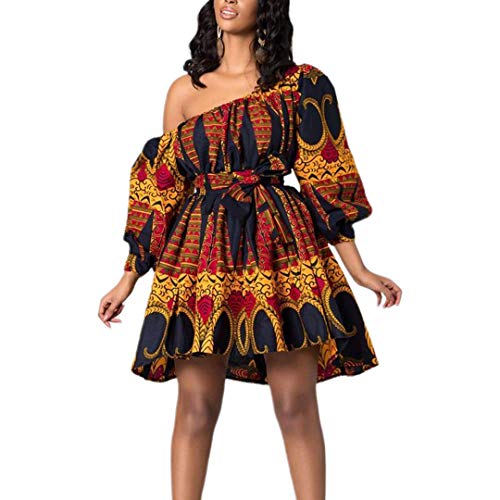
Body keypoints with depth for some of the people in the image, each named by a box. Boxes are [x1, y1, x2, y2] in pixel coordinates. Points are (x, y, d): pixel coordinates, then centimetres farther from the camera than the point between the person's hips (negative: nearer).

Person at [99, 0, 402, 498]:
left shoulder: (300, 84, 8)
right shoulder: (184, 91, 13)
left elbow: (327, 176, 7)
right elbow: (159, 187, 15)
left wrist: (357, 269, 1)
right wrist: (129, 277, 14)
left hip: (281, 245, -1)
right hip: (201, 246, 2)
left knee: (296, 404, -3)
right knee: (195, 404, -1)